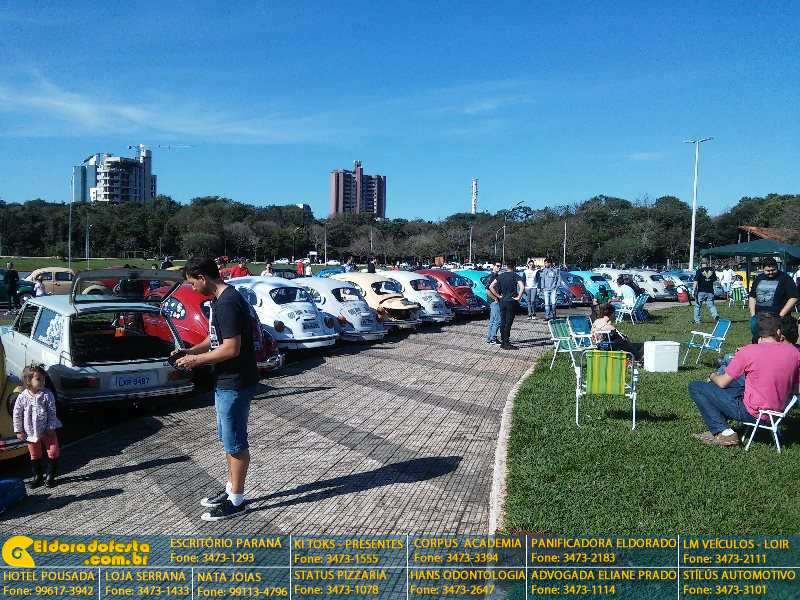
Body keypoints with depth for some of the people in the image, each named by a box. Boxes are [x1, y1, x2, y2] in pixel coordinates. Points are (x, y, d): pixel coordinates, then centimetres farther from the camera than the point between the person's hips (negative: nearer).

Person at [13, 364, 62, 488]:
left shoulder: (47, 394, -12)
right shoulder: (22, 397, -11)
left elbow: (52, 412, -9)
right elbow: (17, 414, -2)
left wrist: (51, 427, -11)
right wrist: (18, 431, -1)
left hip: (47, 430, -1)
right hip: (31, 432, 1)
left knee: (53, 452, 0)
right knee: (34, 455, 14)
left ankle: (50, 476, 15)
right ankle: (37, 476, 29)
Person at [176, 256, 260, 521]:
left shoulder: (228, 303, -23)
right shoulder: (220, 300, 10)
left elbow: (231, 348, -27)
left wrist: (197, 359, -16)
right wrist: (191, 351, 6)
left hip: (235, 383, -10)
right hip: (226, 381, 10)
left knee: (235, 442, 2)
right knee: (227, 438, 19)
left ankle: (236, 501, 14)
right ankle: (231, 488, 33)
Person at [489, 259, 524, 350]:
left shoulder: (500, 276, 6)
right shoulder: (514, 275, -10)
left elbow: (491, 287, 7)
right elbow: (522, 287, -24)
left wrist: (498, 296, 9)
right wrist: (518, 297, -13)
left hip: (502, 302, 5)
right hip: (511, 302, -5)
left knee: (503, 322, 12)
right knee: (508, 323, -2)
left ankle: (503, 342, 18)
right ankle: (506, 344, 1)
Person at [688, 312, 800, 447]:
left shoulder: (748, 351, -18)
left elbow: (723, 383, -9)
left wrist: (712, 376, 13)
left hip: (751, 412, -7)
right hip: (778, 410, 7)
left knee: (695, 387, -1)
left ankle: (724, 432, -3)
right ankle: (716, 430, 20)